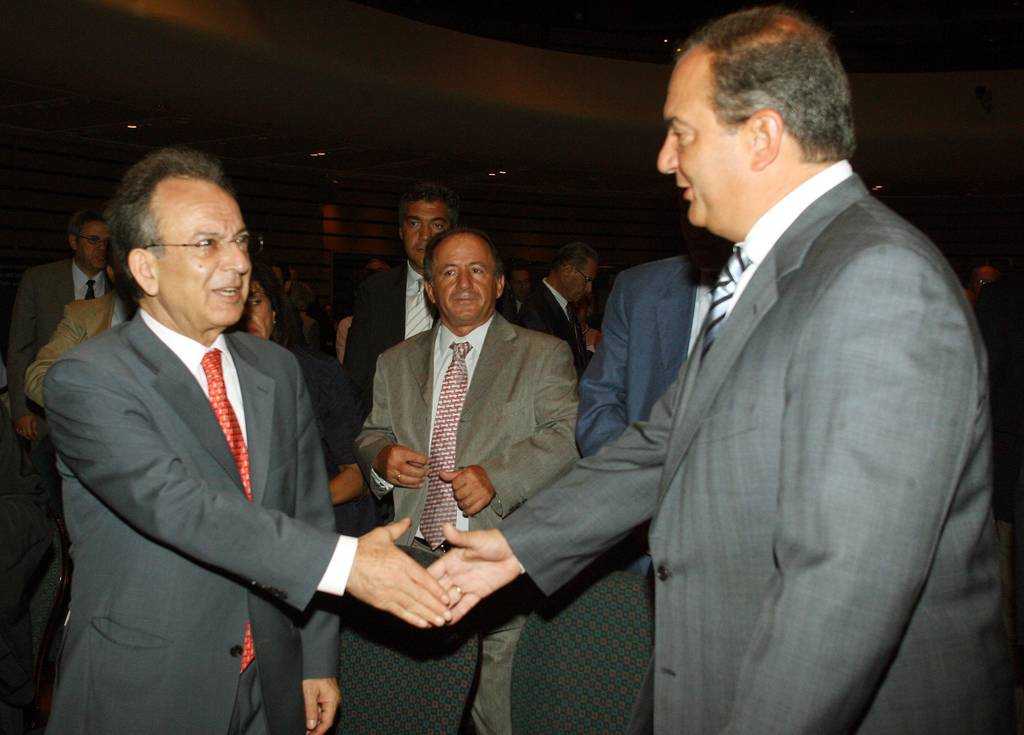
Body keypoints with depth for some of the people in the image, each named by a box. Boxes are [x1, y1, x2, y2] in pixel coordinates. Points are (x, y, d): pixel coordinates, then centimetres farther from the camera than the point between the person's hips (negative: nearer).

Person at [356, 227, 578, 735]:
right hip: (414, 560, 4)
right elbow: (369, 435, 19)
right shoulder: (395, 363, 16)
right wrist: (381, 456, -6)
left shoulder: (544, 356, 4)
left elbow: (566, 436, -7)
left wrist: (496, 475, -22)